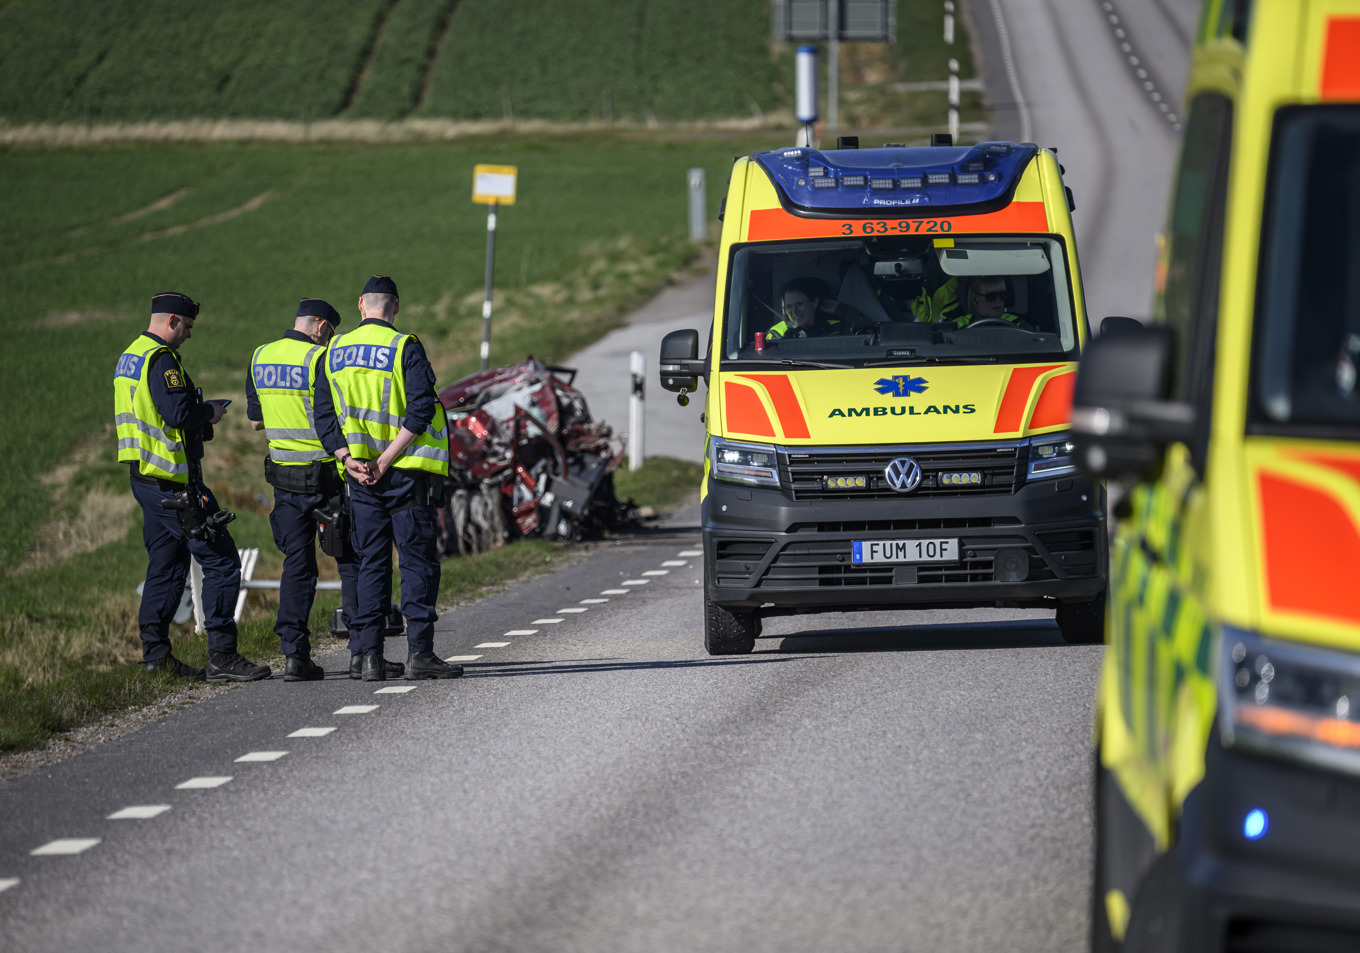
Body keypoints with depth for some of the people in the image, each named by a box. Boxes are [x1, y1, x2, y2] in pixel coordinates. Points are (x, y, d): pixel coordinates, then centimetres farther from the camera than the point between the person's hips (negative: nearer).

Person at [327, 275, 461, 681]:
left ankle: (369, 657, 4)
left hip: (361, 475, 4)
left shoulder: (336, 351, 8)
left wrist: (350, 460, -3)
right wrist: (385, 461, -14)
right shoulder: (404, 348, -8)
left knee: (371, 564, 8)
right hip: (406, 472, -4)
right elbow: (420, 411, -16)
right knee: (418, 561, 0)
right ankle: (419, 652, -6)